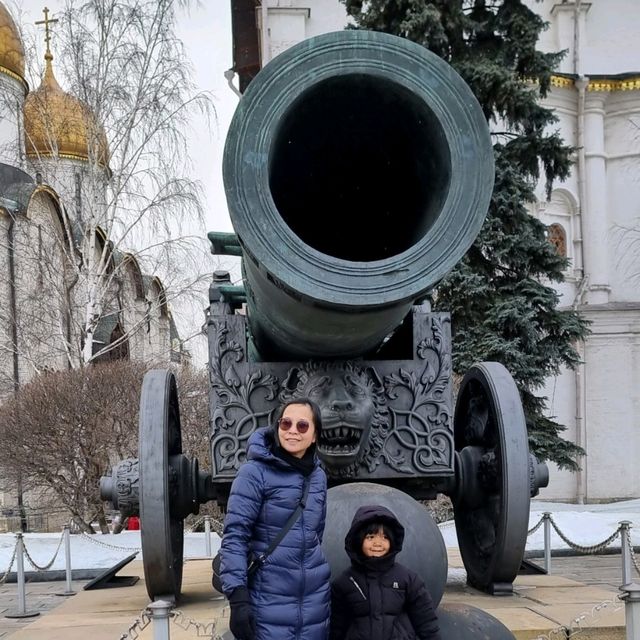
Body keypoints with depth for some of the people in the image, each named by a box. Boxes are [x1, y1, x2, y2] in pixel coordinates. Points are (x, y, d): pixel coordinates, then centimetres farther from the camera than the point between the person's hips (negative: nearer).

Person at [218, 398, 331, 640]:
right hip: (270, 601, -5)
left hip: (314, 598, 6)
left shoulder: (318, 476, 9)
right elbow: (234, 536, -13)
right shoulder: (255, 472, -9)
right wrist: (238, 598, -19)